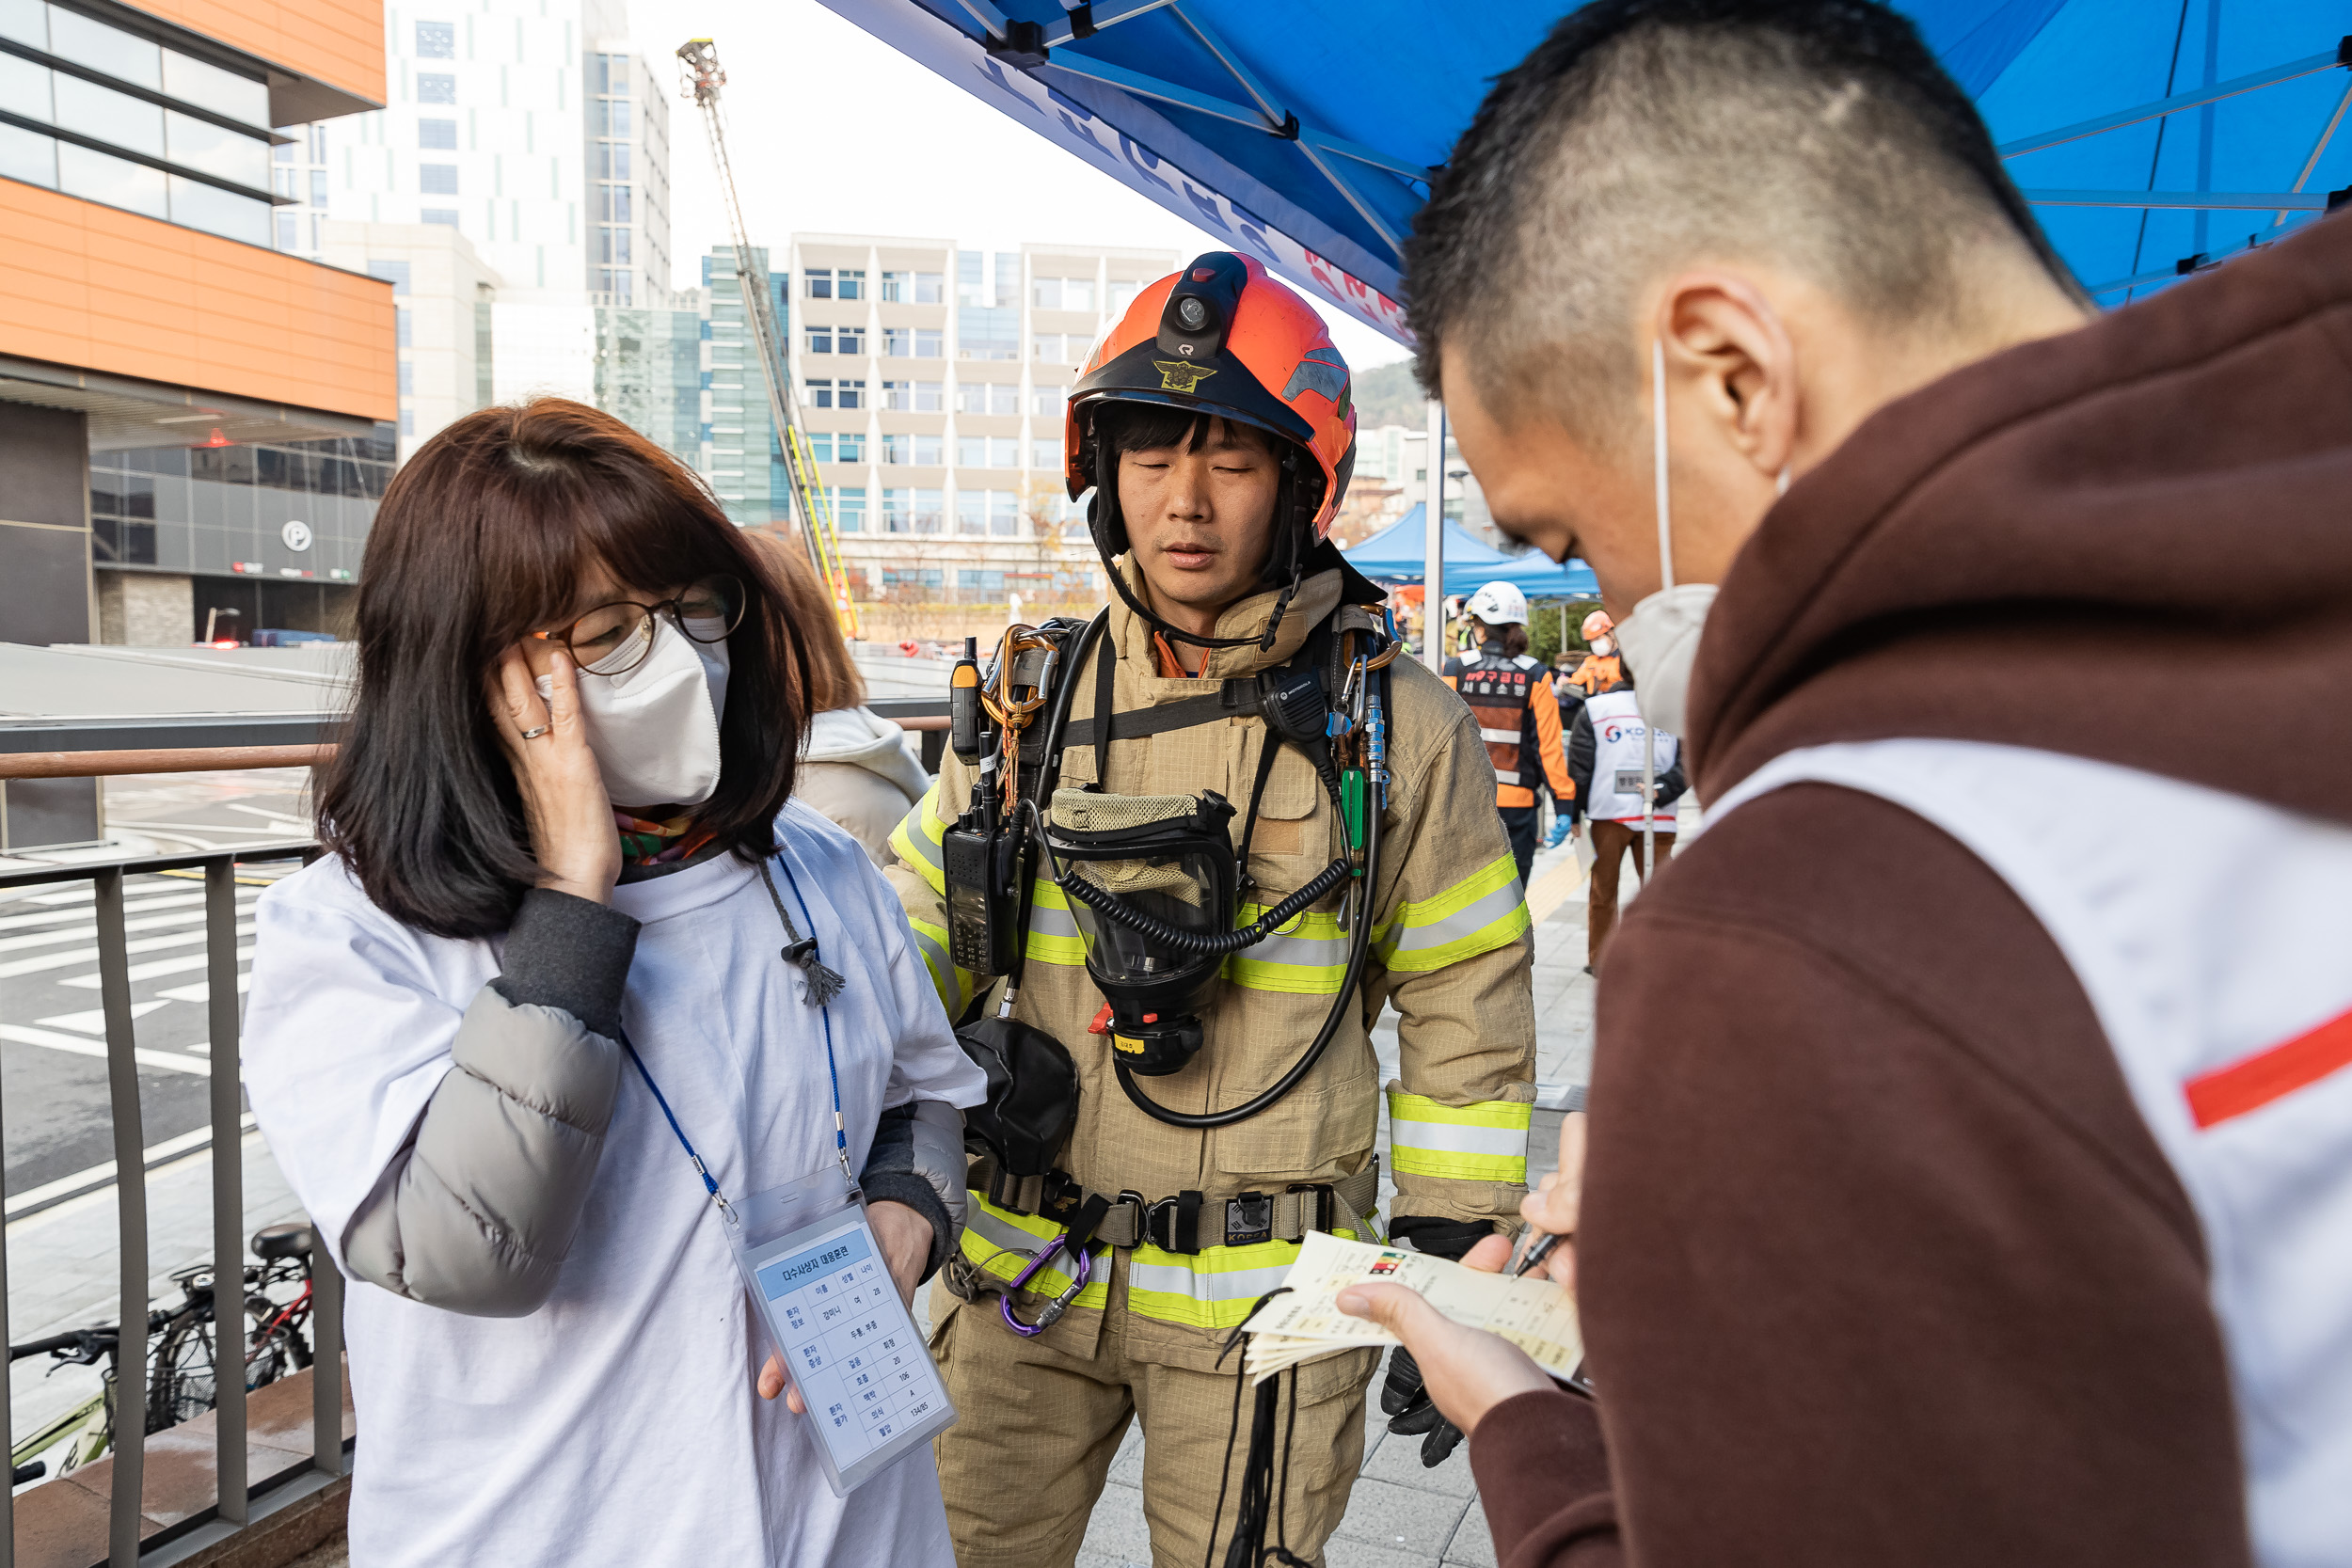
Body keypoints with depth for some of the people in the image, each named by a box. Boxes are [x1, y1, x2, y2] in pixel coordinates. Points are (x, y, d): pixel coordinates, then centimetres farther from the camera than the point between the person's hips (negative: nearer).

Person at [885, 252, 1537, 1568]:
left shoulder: (1401, 730, -7)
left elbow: (1468, 1026, -1)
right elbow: (911, 954, 8)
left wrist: (1454, 1285, -1)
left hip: (1266, 1299, -3)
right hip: (1024, 1278, 3)